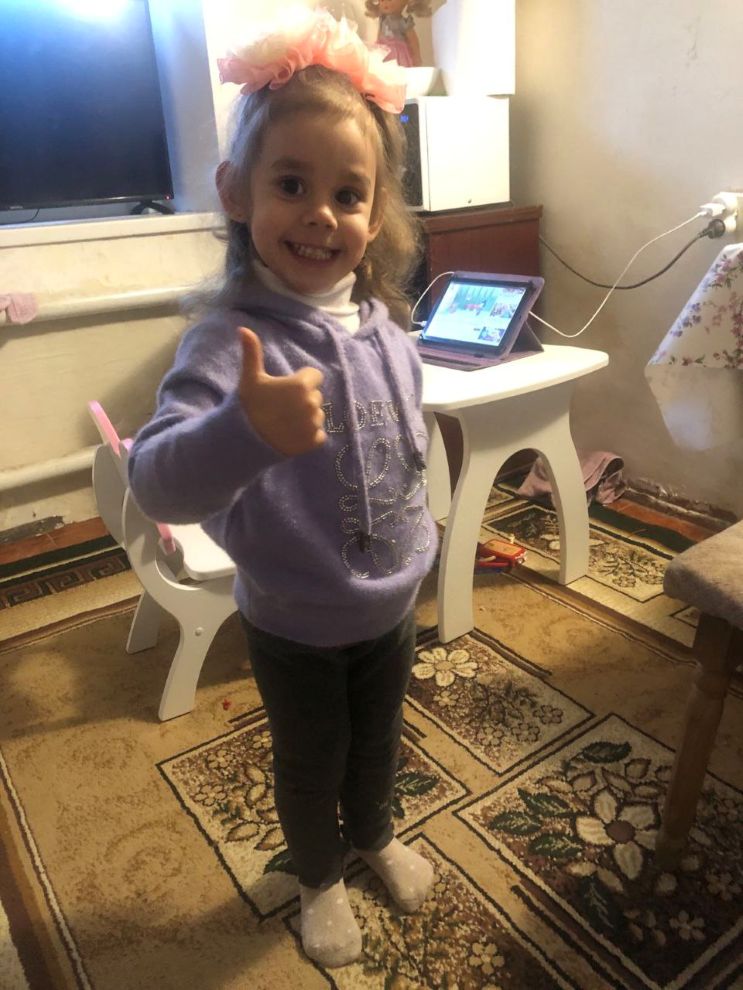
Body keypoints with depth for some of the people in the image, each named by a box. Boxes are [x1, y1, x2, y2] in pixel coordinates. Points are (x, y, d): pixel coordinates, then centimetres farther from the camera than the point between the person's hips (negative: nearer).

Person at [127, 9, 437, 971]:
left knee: (378, 740, 28)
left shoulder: (383, 323, -8)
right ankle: (319, 876, 53)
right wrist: (246, 430, -60)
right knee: (311, 762, 21)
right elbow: (159, 485, -41)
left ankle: (374, 835, 60)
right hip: (293, 626, -5)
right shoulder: (232, 339, -27)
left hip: (391, 603, 5)